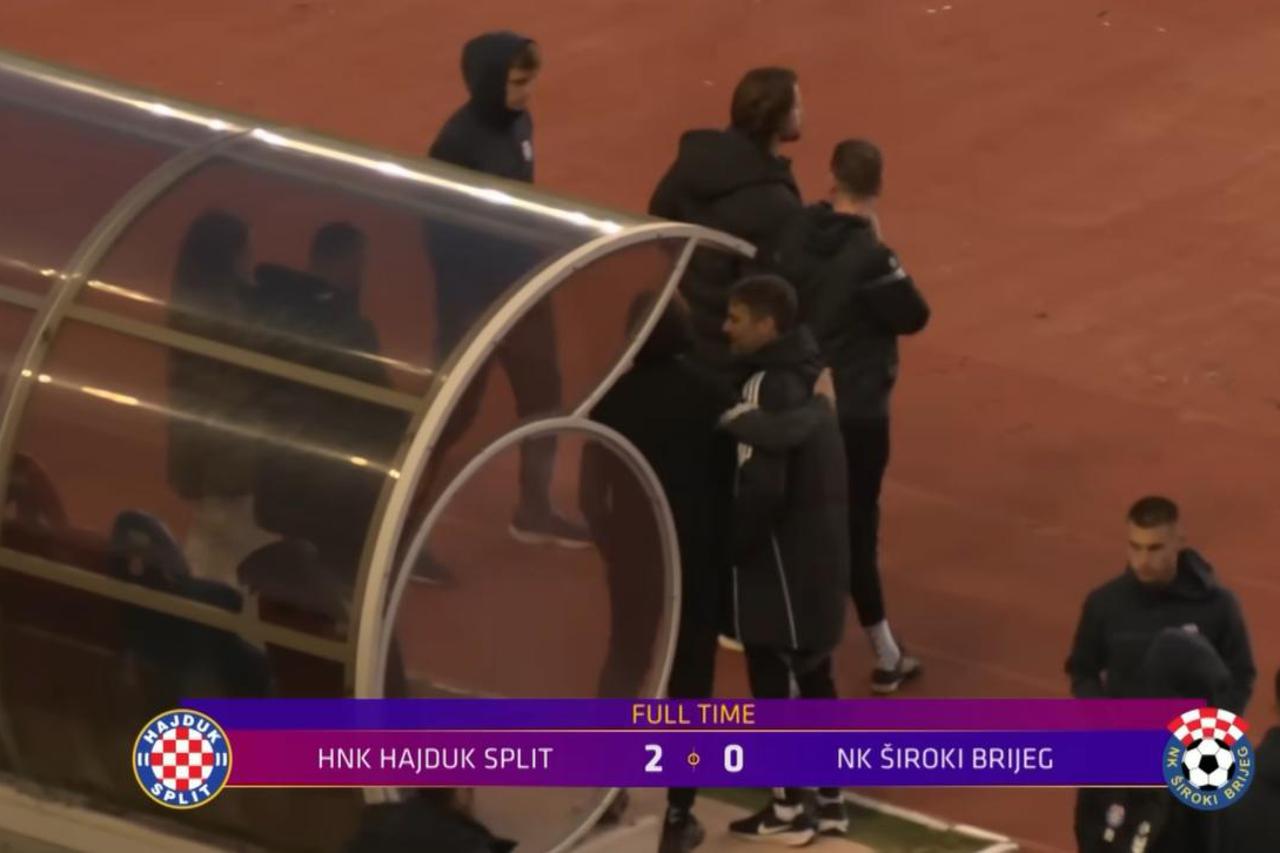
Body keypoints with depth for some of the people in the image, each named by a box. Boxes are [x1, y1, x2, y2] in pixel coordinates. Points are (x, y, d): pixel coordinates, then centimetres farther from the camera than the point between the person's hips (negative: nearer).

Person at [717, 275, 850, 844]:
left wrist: (730, 544, -14)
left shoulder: (766, 387, -19)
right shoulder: (801, 376, 9)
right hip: (818, 551, 9)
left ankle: (787, 811, 7)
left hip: (781, 557, -9)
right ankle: (830, 803, 20)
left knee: (773, 682, 1)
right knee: (812, 677, 15)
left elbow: (762, 486, -24)